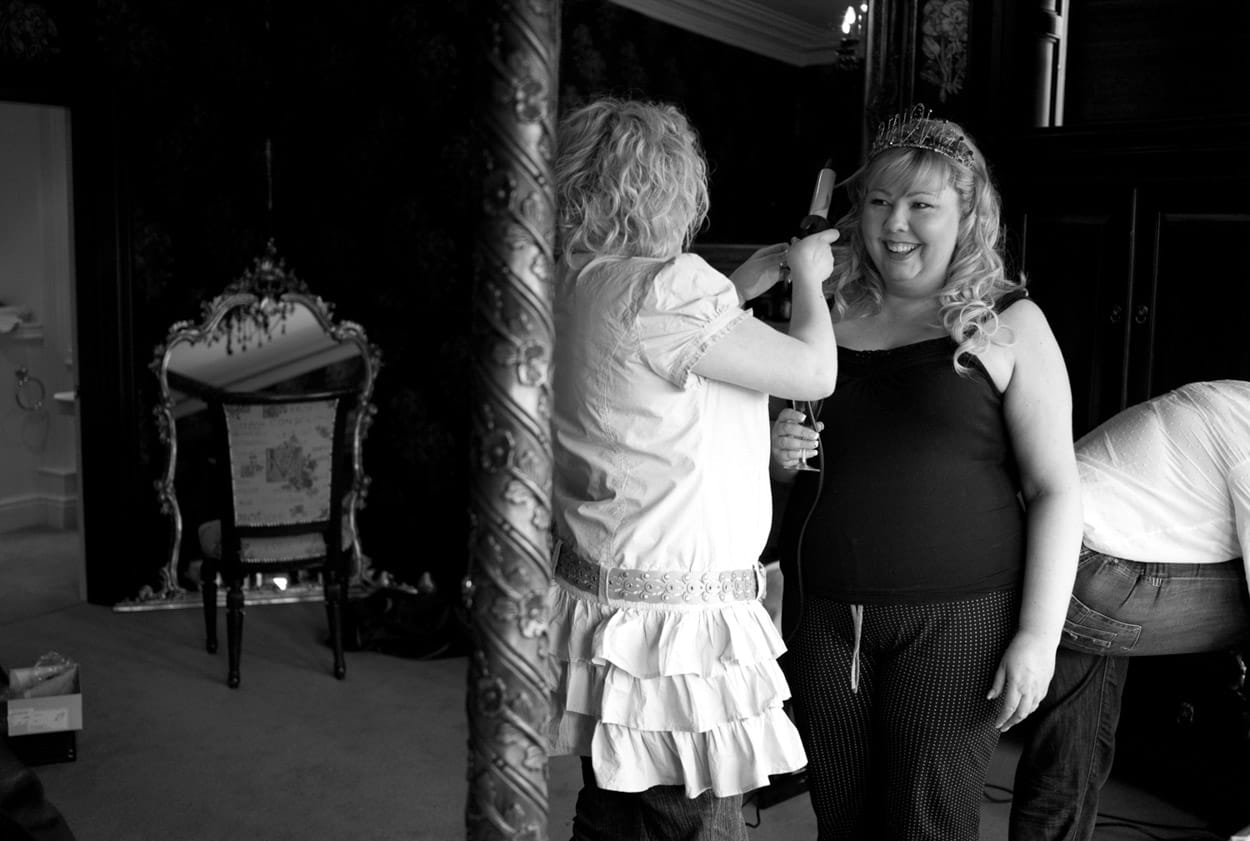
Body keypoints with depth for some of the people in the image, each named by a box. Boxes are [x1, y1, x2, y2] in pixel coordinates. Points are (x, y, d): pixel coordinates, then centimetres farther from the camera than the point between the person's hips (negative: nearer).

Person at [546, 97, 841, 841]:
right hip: (673, 619, -9)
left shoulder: (579, 285, 7)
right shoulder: (660, 289, -21)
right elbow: (815, 372, -13)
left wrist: (762, 271, 20)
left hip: (603, 589, 9)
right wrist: (808, 278, 5)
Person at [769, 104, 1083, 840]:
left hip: (954, 618, -3)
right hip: (823, 614, 4)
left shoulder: (1007, 324, -3)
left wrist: (1038, 634, -9)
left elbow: (1055, 490, -3)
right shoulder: (826, 313, 7)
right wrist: (779, 453, -3)